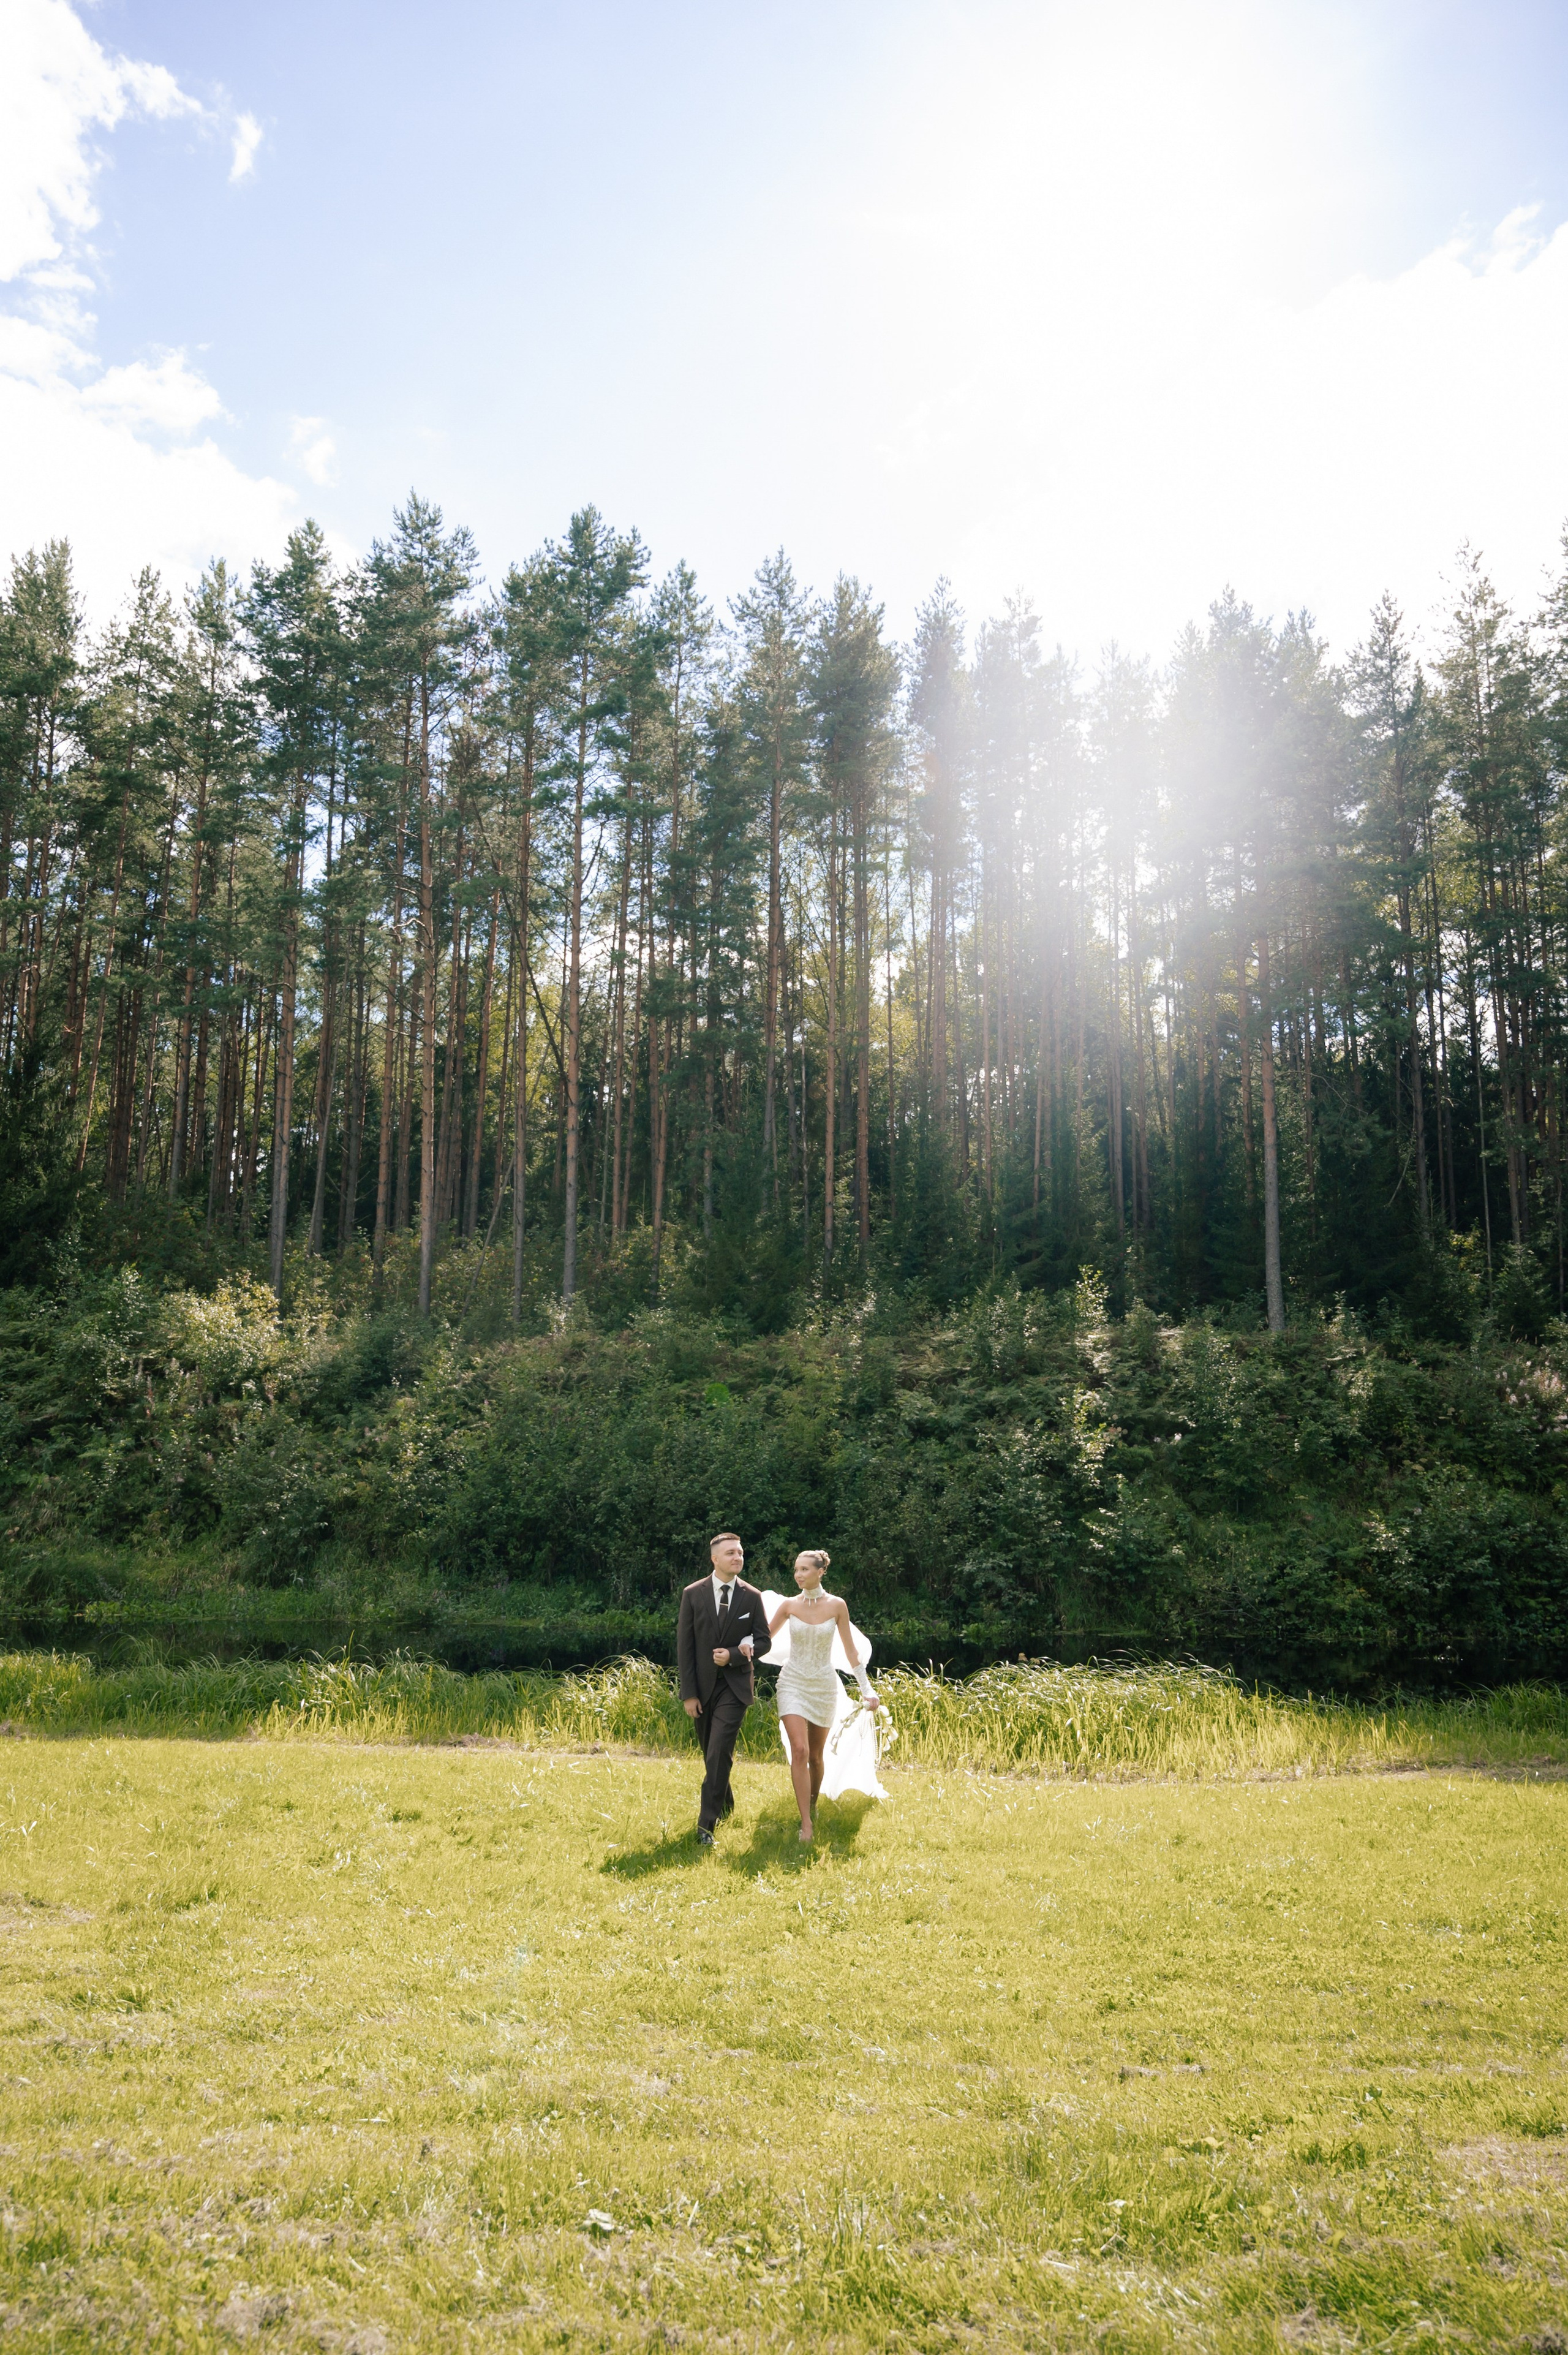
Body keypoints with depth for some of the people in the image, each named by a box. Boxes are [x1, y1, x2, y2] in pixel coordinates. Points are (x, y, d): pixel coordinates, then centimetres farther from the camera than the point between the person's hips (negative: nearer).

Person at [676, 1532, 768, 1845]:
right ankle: (725, 1806, 35)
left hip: (735, 1685, -2)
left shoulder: (752, 1597, -1)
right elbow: (684, 1645, -3)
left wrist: (735, 1655, -16)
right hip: (703, 1686, 2)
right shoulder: (693, 1594, -3)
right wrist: (689, 1693, -6)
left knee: (719, 1754, -13)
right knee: (712, 1754, 13)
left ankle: (706, 1823, -8)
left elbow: (762, 1640, 3)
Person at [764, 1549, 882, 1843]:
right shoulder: (789, 1605, -3)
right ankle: (807, 1824, -13)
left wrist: (866, 1688, 0)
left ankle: (813, 1806, 37)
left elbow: (850, 1649, 1)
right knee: (800, 1751, -15)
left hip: (824, 1685, 1)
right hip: (793, 1683, -1)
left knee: (816, 1755, 11)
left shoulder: (836, 1605, -4)